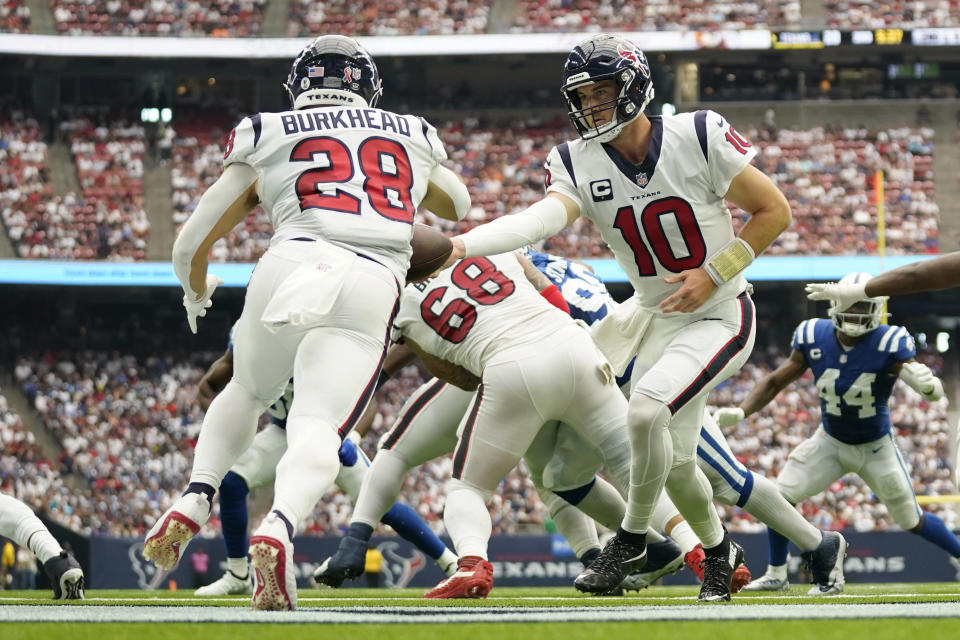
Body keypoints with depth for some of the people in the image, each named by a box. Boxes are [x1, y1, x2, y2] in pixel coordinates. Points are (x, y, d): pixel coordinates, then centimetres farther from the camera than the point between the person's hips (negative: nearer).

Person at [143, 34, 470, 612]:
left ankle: (193, 504, 9)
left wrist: (196, 290, 40)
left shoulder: (267, 138, 20)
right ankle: (278, 530, -40)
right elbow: (459, 204, 47)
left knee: (247, 392, 28)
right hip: (372, 286, 0)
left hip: (290, 266, 1)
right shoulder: (412, 136, 26)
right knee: (318, 429, -11)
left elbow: (190, 245, 20)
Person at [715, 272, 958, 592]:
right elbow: (775, 382, -6)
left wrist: (926, 384, -59)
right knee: (780, 497, -9)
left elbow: (934, 392, -35)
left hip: (875, 448, -3)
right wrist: (741, 411, -19)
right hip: (830, 442, 3)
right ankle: (776, 574, 9)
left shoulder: (889, 343, -28)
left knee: (913, 521, 4)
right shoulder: (814, 338, -18)